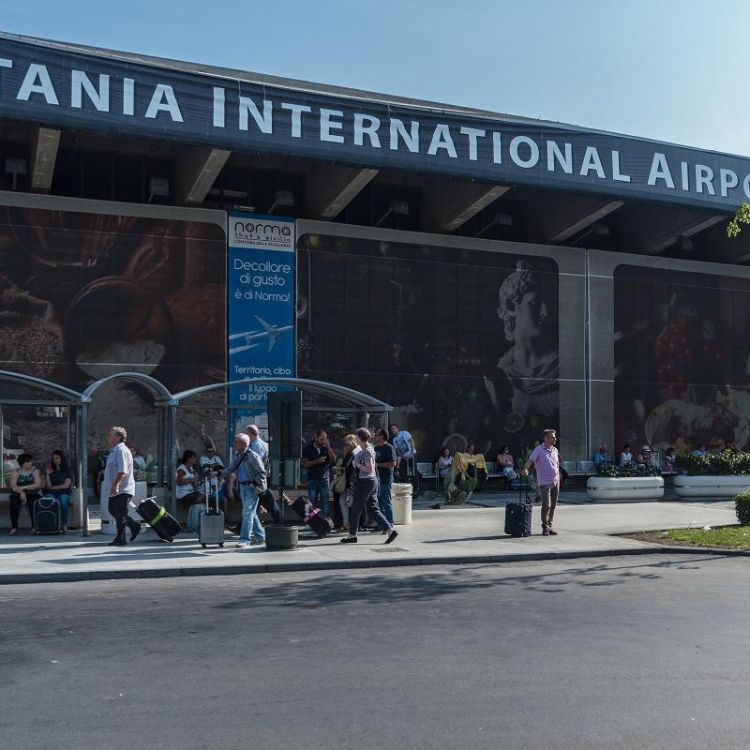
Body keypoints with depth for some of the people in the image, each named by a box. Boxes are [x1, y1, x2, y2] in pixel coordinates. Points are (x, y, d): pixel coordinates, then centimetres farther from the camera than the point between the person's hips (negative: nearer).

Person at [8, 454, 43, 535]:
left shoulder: (35, 471, 5)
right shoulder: (15, 472, 6)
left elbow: (38, 485, -8)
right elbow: (13, 486, -8)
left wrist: (24, 487, -19)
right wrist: (21, 492, -27)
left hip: (32, 494, -1)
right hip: (18, 495, 1)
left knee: (33, 503, -34)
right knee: (13, 504, -32)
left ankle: (34, 527, -28)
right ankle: (14, 527, -23)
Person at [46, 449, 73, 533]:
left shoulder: (67, 470, 10)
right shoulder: (51, 471, 17)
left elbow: (66, 485, -1)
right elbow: (48, 486, 6)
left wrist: (53, 487, 3)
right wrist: (47, 475, -3)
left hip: (64, 493, -2)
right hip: (52, 493, 2)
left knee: (63, 502, -37)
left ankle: (64, 525, -32)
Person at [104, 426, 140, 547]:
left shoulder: (121, 450, -17)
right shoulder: (114, 450, 16)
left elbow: (122, 471, -27)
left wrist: (115, 485, -32)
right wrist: (107, 482, 30)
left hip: (122, 490, -10)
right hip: (116, 490, 10)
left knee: (119, 514, -3)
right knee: (113, 511, 17)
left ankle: (120, 539, 5)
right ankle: (134, 525, 25)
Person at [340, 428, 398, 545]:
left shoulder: (366, 451, -16)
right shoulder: (370, 448, 13)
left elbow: (370, 469, -22)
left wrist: (358, 465, -12)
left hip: (366, 482, -10)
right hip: (373, 480, 10)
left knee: (355, 509, 3)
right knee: (374, 508, 8)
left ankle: (352, 535, 12)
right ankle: (390, 530, 0)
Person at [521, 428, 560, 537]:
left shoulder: (555, 450, 12)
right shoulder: (538, 450, -7)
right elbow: (530, 460, -19)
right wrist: (525, 469, -38)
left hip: (555, 482, 6)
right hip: (544, 482, -6)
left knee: (553, 506, 9)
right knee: (546, 505, -11)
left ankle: (549, 526, 19)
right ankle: (545, 527, 0)